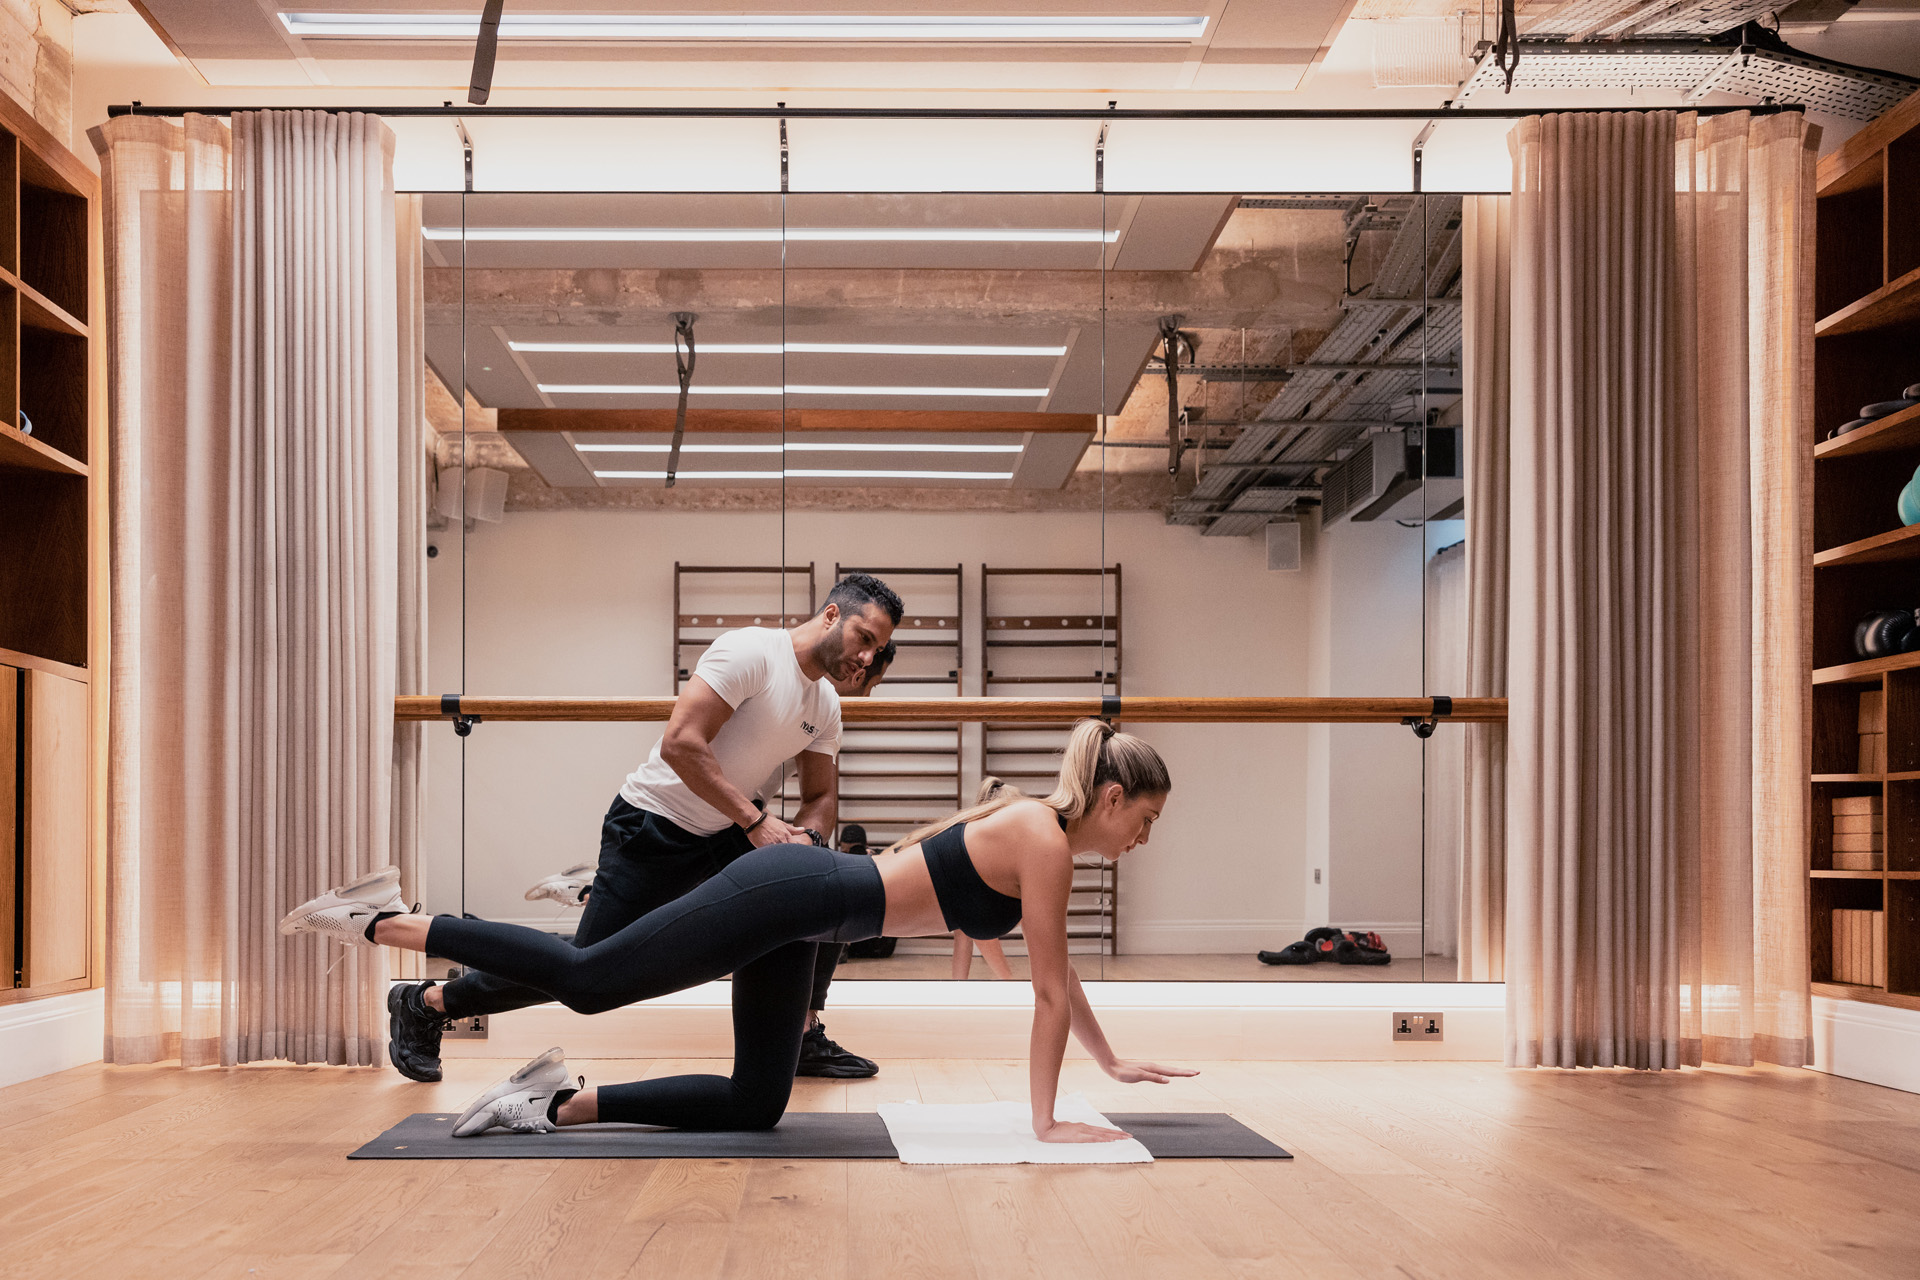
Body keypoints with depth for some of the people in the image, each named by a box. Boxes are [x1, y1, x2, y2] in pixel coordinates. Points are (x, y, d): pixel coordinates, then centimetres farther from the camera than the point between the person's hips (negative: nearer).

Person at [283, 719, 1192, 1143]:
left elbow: (1058, 971, 25)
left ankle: (562, 1103, 12)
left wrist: (1115, 1063, 29)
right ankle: (379, 922, 1)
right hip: (787, 899, -9)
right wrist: (1046, 1121, -6)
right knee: (586, 980, -8)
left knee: (755, 1105, 12)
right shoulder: (1046, 842, -13)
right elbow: (1049, 990, -12)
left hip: (794, 907, 9)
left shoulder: (1039, 826, 14)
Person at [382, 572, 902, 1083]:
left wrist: (802, 837, -11)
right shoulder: (751, 651, -21)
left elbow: (821, 798, 13)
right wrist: (755, 820, -27)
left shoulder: (826, 707, 6)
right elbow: (679, 743, -29)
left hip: (722, 831, 8)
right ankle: (424, 1004, 12)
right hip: (652, 829, -8)